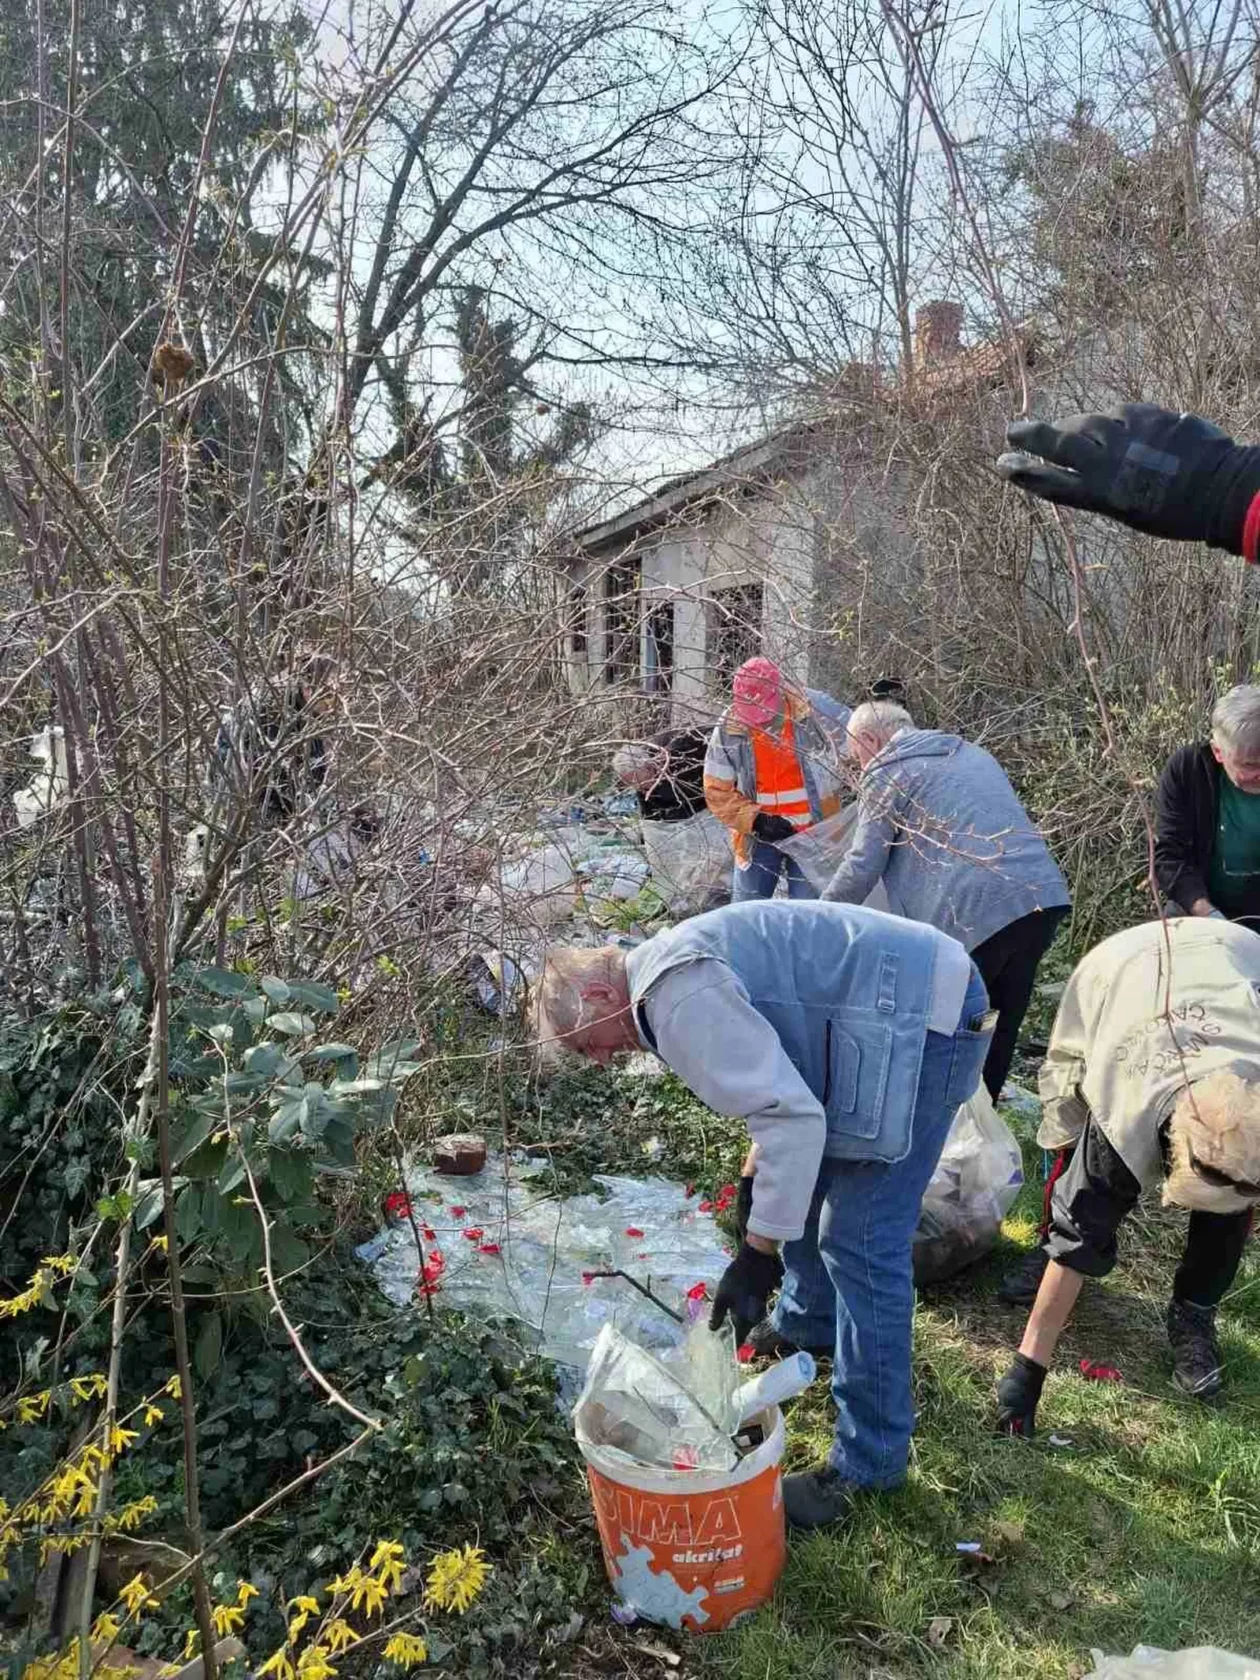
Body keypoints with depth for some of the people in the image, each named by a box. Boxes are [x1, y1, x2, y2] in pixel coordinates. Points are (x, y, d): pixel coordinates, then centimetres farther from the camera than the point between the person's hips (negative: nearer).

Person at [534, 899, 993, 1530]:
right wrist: (757, 1187, 26)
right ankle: (809, 1324, 50)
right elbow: (779, 1088, 23)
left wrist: (757, 1253, -17)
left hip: (920, 1017, -11)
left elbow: (792, 1118, -24)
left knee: (861, 1241, -5)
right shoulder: (668, 968, 13)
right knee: (810, 1178, 26)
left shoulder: (680, 999, -20)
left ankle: (870, 1460, 10)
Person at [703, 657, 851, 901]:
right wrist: (755, 819, -16)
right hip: (758, 834, 2)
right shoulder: (728, 728, -11)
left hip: (814, 833, -1)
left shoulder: (817, 710, -16)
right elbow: (717, 791, -4)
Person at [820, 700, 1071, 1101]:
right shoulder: (972, 752, 26)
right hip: (1046, 894, 8)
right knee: (999, 1029, 16)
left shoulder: (887, 773, 4)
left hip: (975, 913, -7)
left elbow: (862, 868, 1)